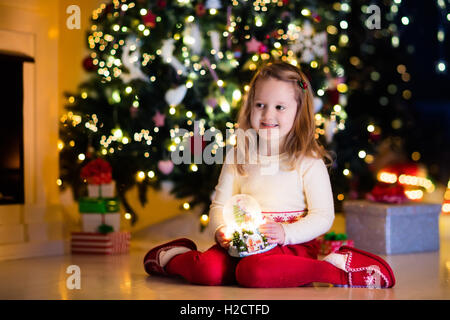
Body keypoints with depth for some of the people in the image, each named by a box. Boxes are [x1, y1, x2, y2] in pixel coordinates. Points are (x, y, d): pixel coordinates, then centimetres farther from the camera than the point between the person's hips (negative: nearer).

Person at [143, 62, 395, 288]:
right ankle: (174, 258, 4)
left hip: (294, 244, -3)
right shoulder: (238, 157, 7)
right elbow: (220, 204, 10)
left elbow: (323, 216, -6)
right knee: (208, 271, -26)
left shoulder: (308, 162, -4)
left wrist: (286, 232, -21)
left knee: (254, 273, -34)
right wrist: (221, 229, -12)